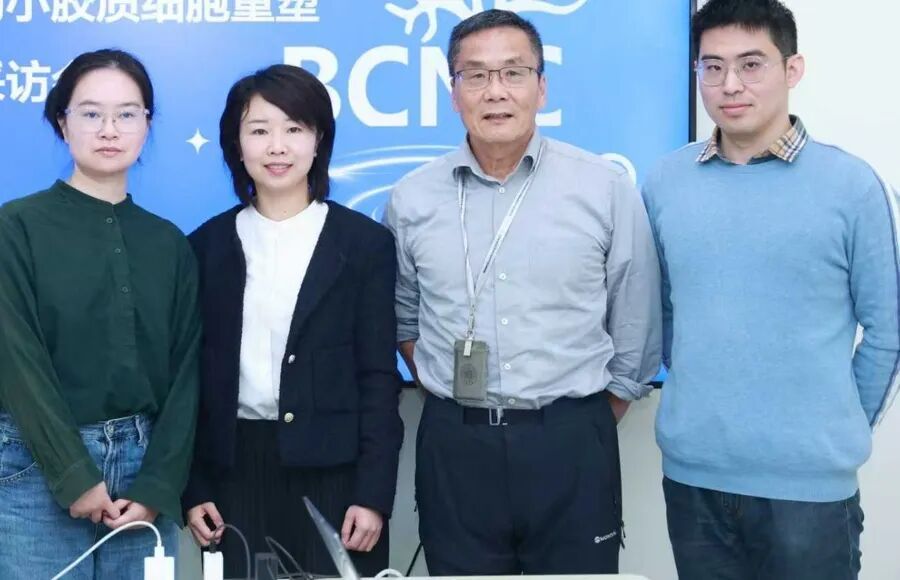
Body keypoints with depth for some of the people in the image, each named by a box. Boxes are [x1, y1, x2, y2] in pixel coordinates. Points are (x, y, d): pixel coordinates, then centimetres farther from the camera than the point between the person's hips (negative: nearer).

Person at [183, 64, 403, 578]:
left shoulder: (365, 242, 1)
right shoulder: (208, 245, 7)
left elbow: (379, 377, -2)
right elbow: (195, 372, 7)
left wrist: (374, 493, -8)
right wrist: (193, 487, 3)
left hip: (334, 470, -2)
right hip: (236, 472, 2)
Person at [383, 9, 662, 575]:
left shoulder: (607, 188, -4)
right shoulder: (412, 198, 2)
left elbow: (636, 332, 3)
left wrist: (585, 426, 7)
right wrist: (457, 402, 11)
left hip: (571, 445, -1)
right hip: (453, 447, 2)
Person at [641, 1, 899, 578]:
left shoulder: (852, 184, -6)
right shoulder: (664, 182, 1)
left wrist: (843, 429, 5)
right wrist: (700, 398, 12)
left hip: (810, 480, -2)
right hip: (690, 471, 3)